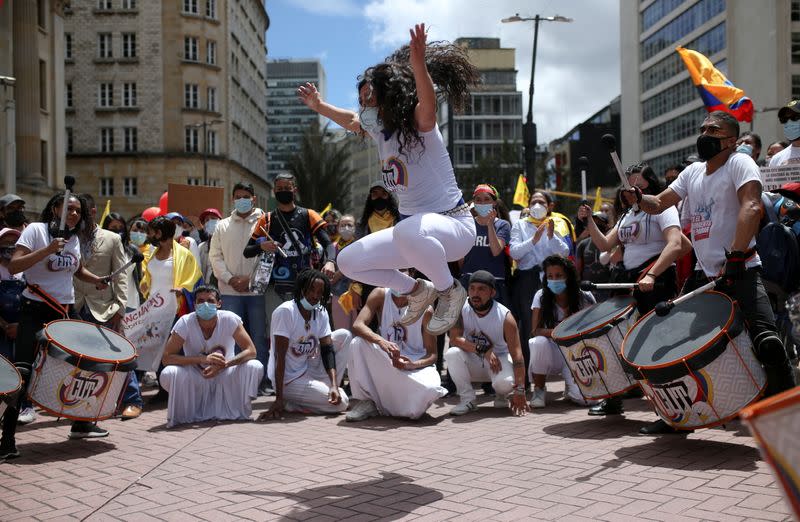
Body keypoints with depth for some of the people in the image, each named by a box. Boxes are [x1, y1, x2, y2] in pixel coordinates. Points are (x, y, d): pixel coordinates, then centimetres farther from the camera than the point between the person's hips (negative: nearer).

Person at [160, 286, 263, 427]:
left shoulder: (230, 319, -17)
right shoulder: (185, 323, -18)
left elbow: (251, 351, -20)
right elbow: (166, 358, -23)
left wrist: (223, 365, -37)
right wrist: (203, 359, -36)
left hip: (225, 376, 1)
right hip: (196, 380, -1)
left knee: (255, 367, -26)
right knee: (168, 374, -30)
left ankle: (236, 411, -3)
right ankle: (184, 415, -2)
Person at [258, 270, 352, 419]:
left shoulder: (321, 313, 0)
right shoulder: (285, 311, -21)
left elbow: (327, 350, -4)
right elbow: (279, 356, -23)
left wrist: (334, 385, -20)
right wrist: (279, 399, -26)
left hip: (309, 369, 8)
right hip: (289, 379, -7)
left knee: (344, 335, -1)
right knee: (341, 403, -13)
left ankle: (329, 387, 2)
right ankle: (288, 402, -1)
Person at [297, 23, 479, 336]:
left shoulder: (419, 125, -16)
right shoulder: (379, 130, 6)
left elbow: (427, 104, -40)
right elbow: (351, 121, 28)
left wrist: (418, 65, -56)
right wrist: (319, 107, 32)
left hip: (454, 225, -8)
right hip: (414, 229, 9)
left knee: (408, 231, -43)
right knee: (348, 261, 3)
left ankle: (450, 291, -15)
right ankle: (418, 291, 17)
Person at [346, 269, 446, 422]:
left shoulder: (425, 310, -11)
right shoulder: (380, 295, -7)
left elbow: (432, 355, -8)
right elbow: (358, 325, -21)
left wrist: (412, 365, -30)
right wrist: (381, 341, -40)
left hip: (416, 364, -1)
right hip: (384, 362, 2)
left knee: (430, 389, -34)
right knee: (358, 343, -26)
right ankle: (366, 401, -13)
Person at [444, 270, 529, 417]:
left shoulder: (505, 317, -20)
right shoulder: (461, 309, -15)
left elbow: (517, 355, -24)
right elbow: (454, 338, -23)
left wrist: (520, 392, -32)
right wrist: (483, 350, -32)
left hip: (499, 358, -2)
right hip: (472, 362, 2)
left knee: (505, 382, -35)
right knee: (452, 353, -29)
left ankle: (504, 395, 6)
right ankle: (467, 399, -12)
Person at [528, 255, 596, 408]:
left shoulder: (585, 298, -6)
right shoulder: (541, 296, -4)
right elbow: (535, 331, -13)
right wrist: (555, 332, -32)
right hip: (553, 354, 1)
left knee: (586, 397, -26)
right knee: (539, 342, -35)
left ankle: (570, 386, 14)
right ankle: (539, 390, -10)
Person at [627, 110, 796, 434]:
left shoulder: (740, 164, -7)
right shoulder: (693, 172, 14)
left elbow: (751, 206, -23)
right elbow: (659, 203, 18)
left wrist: (735, 256, -32)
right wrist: (638, 199, -6)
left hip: (740, 272, -7)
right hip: (703, 274, 7)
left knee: (767, 341, -23)